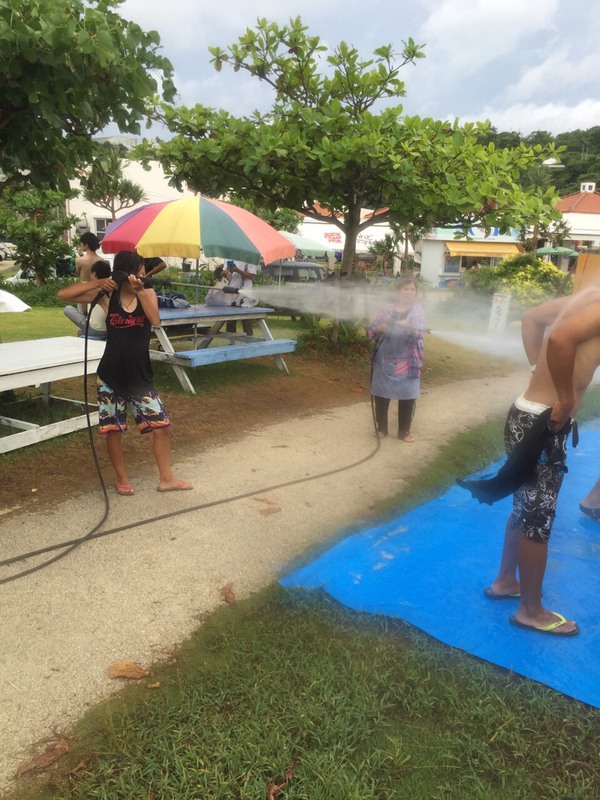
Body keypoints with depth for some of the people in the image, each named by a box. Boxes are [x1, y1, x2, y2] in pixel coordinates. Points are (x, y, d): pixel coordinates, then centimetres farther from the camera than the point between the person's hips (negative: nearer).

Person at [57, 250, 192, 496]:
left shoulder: (148, 293, -2)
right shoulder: (108, 295, -4)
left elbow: (155, 319, -21)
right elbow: (63, 294, -8)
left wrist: (139, 290, -32)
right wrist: (97, 282, -18)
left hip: (140, 376, 1)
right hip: (110, 376, -1)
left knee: (161, 426, 0)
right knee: (112, 429, 7)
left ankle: (166, 479, 15)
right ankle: (121, 478, 27)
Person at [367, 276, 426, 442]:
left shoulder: (418, 311, 1)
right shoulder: (387, 308, 4)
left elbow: (419, 334, -14)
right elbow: (370, 330, 3)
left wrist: (408, 328, -34)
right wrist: (380, 328, -18)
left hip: (407, 363, -1)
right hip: (384, 360, 1)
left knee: (407, 396, 5)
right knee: (381, 394, 8)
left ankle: (404, 431, 22)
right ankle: (381, 428, 27)